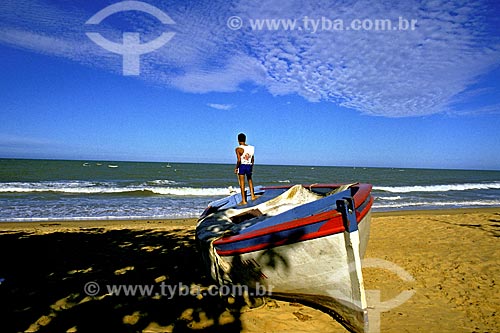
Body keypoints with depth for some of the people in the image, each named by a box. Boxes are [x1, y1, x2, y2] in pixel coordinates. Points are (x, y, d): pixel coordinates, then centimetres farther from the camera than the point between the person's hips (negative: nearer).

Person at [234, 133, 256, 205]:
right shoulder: (251, 147, 5)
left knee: (242, 183, 4)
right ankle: (252, 195, 22)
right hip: (249, 166, 5)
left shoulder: (238, 149, -12)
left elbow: (239, 160, -18)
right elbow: (252, 159, 10)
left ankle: (243, 200, 9)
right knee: (249, 179, 26)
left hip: (242, 166, -5)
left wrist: (236, 168, -5)